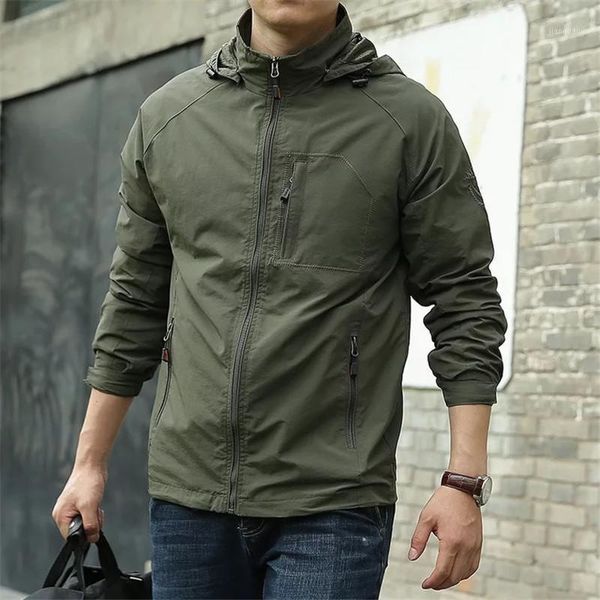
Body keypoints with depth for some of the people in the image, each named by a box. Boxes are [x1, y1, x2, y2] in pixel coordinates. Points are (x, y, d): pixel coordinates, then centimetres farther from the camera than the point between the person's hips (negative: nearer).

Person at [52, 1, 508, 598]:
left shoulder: (412, 119, -2)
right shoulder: (165, 116, 8)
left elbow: (465, 303, -2)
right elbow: (135, 301, 14)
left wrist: (464, 482, -10)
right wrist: (90, 463, 14)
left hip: (333, 505, -3)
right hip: (186, 492, 4)